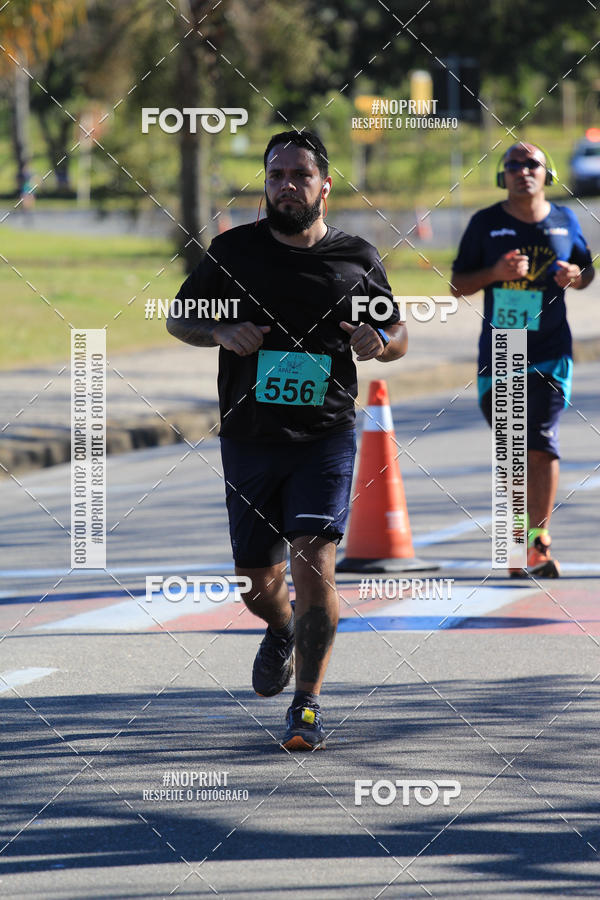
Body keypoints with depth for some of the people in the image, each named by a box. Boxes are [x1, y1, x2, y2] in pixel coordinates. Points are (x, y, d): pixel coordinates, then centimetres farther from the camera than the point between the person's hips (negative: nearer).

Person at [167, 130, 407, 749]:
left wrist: (380, 342, -11)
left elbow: (398, 335, 14)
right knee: (258, 580, 10)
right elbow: (178, 317, 11)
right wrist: (220, 333, -10)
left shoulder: (357, 259, 2)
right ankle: (281, 631, 47)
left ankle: (307, 704, -4)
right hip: (248, 437, 2)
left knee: (313, 564, -15)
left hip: (325, 437, -2)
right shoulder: (233, 251, 2)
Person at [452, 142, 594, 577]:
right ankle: (522, 536, 26)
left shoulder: (565, 221, 5)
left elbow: (587, 270, 18)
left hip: (549, 353, -1)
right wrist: (495, 273, -15)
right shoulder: (486, 224, 2)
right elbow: (458, 285, 4)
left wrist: (577, 276, -6)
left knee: (541, 443, -12)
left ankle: (538, 541, -10)